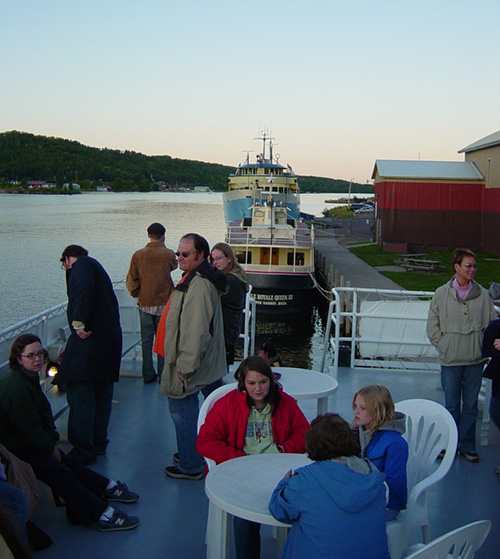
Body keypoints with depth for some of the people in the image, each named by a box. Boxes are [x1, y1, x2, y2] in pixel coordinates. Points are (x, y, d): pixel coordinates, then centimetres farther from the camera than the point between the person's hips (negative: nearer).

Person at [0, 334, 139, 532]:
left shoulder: (30, 377, 6)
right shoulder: (16, 388, -27)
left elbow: (43, 413, 12)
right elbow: (28, 429, -23)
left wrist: (52, 441, 2)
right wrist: (50, 448, -10)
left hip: (29, 442, 10)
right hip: (16, 448, -10)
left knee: (67, 462, 7)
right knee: (60, 472, -16)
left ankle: (107, 488, 15)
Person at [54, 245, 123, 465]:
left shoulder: (82, 264, -1)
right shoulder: (94, 266, 26)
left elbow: (85, 288, -25)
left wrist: (79, 323, -22)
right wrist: (71, 347, 35)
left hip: (91, 338, -10)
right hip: (110, 337, 10)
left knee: (80, 395, -5)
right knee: (102, 393, 17)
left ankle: (83, 451, -1)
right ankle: (98, 443, 28)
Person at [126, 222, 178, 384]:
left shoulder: (138, 255, -4)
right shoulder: (168, 254, -7)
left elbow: (132, 279, 0)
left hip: (145, 303, 1)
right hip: (164, 303, -1)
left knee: (146, 340, 9)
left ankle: (148, 375, 13)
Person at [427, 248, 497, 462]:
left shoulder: (482, 294, 1)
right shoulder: (442, 294, -1)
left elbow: (493, 323, 6)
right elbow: (432, 326, 3)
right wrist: (444, 346, -4)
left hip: (476, 358, 1)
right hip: (451, 359, -1)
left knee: (471, 405, 10)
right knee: (451, 405, 8)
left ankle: (467, 445, 22)